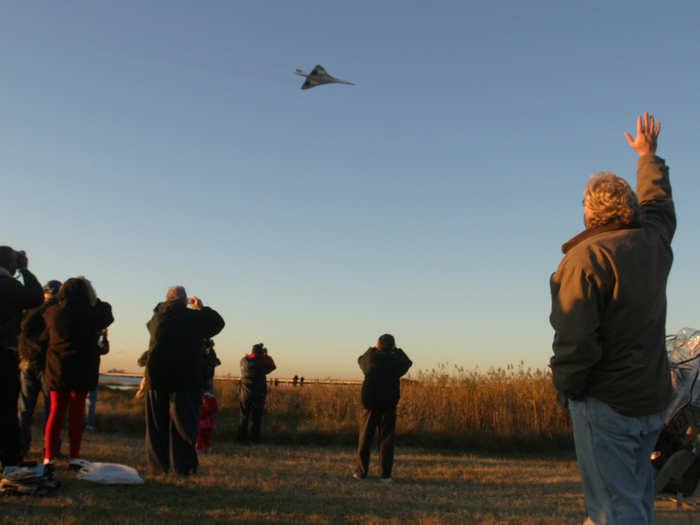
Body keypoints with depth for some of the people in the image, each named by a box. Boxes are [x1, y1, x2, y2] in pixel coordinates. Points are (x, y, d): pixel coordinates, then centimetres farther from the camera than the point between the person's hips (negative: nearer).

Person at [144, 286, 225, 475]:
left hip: (156, 375, 4)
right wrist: (201, 307, 22)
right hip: (185, 377, -3)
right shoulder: (192, 316, -5)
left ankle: (158, 464, 14)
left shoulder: (157, 317, 6)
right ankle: (183, 465, -3)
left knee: (157, 422, 11)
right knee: (183, 419, 0)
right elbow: (218, 322, 9)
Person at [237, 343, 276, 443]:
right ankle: (255, 437, 7)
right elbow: (272, 366, 6)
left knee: (244, 417, 14)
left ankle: (242, 437, 15)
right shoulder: (262, 362, -12)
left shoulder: (244, 360, -2)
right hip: (258, 394, -3)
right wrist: (266, 355, 14)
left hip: (245, 394, 3)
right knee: (257, 418, 6)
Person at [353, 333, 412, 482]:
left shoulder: (371, 357, -3)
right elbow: (407, 363, 19)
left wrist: (372, 349, 30)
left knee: (365, 438, 9)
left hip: (370, 404, 1)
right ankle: (385, 474, 1)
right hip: (389, 405, 0)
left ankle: (360, 472, 12)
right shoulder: (395, 361, -5)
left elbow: (361, 360, 21)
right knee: (386, 439, 4)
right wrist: (396, 350, 29)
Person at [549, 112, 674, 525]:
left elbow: (575, 340, -24)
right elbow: (658, 200, 28)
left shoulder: (587, 257, -18)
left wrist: (567, 386, -7)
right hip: (652, 400, 8)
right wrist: (648, 155, 44)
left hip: (607, 402, -8)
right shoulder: (653, 242, 4)